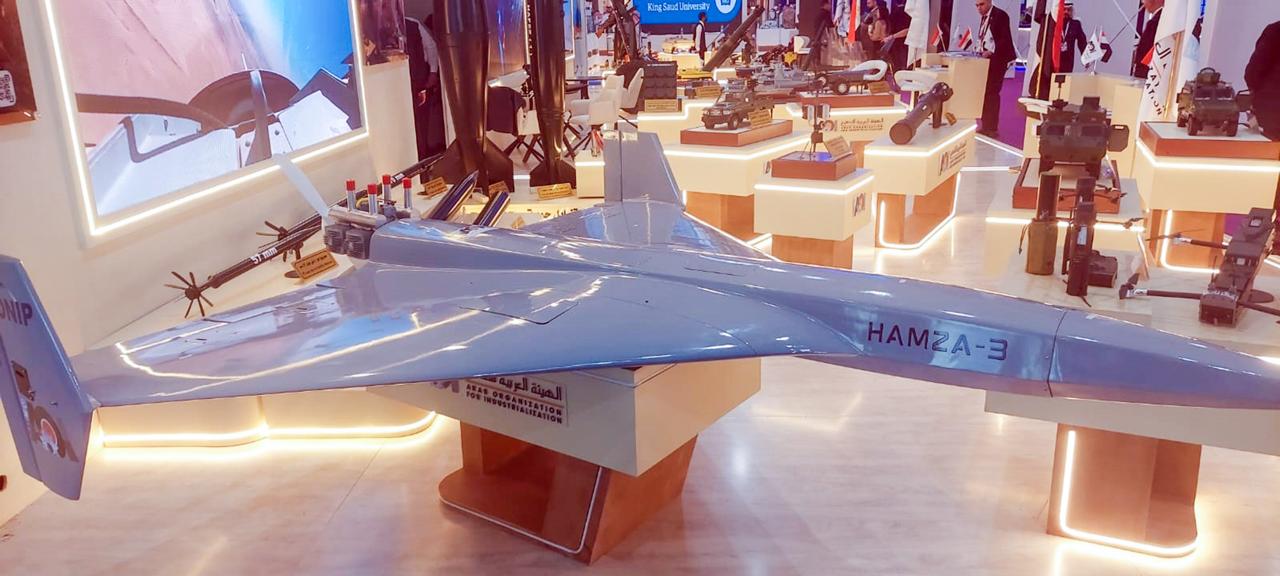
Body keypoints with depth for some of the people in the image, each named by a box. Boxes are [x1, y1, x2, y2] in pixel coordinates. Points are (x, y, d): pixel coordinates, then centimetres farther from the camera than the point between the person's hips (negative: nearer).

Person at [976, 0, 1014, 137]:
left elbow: (1005, 39, -18)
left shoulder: (1000, 15, -11)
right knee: (984, 92, 7)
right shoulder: (984, 17, 14)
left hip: (997, 59, -8)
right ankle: (985, 125, 14)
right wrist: (980, 50, 3)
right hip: (987, 59, 8)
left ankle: (992, 128, -5)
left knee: (992, 93, -9)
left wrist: (991, 52, -26)